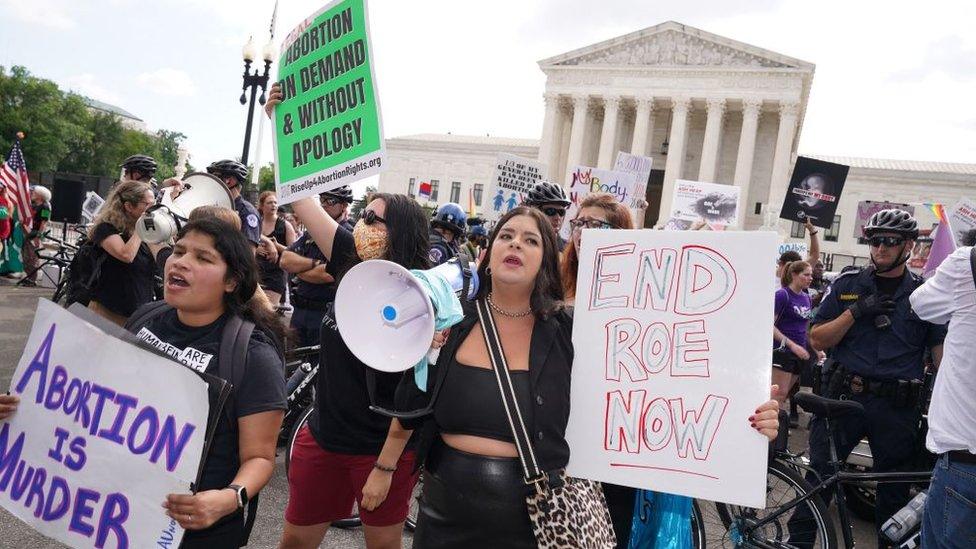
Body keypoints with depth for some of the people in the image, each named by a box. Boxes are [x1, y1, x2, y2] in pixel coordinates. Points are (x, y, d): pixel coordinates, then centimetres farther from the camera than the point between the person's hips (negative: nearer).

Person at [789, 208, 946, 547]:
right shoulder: (847, 285, 4)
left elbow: (942, 353, 3)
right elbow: (818, 340, 0)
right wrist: (855, 311, -13)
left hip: (898, 407, 1)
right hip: (844, 396, 0)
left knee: (894, 491, 13)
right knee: (818, 475, 2)